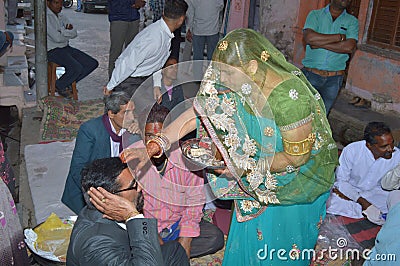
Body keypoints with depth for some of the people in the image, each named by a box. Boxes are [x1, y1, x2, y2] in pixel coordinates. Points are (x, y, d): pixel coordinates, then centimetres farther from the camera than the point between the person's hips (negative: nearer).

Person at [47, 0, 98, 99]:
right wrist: (68, 32, -2)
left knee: (93, 63, -1)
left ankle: (69, 82, 12)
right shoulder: (46, 16, -12)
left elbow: (74, 33, 5)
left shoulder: (61, 16, 14)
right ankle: (60, 86, -2)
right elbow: (57, 38, -21)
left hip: (66, 48, 9)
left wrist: (63, 31, -14)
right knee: (76, 68, -31)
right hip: (52, 51, -9)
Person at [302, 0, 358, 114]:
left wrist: (319, 43, -13)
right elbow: (308, 37, -17)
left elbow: (349, 47, -12)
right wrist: (340, 37, -11)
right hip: (310, 75, -1)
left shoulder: (352, 21, 6)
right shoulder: (315, 15, 3)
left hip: (333, 79, 1)